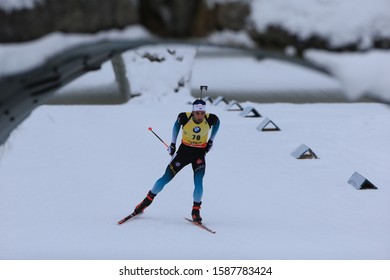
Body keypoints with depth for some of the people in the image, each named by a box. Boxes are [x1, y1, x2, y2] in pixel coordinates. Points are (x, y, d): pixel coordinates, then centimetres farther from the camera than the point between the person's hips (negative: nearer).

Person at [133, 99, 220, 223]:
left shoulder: (211, 119, -20)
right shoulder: (185, 117, -23)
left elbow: (217, 123, 6)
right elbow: (177, 124, 1)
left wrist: (211, 141, 6)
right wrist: (172, 144, 6)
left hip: (200, 153, 0)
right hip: (184, 150, 0)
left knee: (198, 184, -15)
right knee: (166, 178, 1)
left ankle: (196, 211, 6)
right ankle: (148, 200, 21)